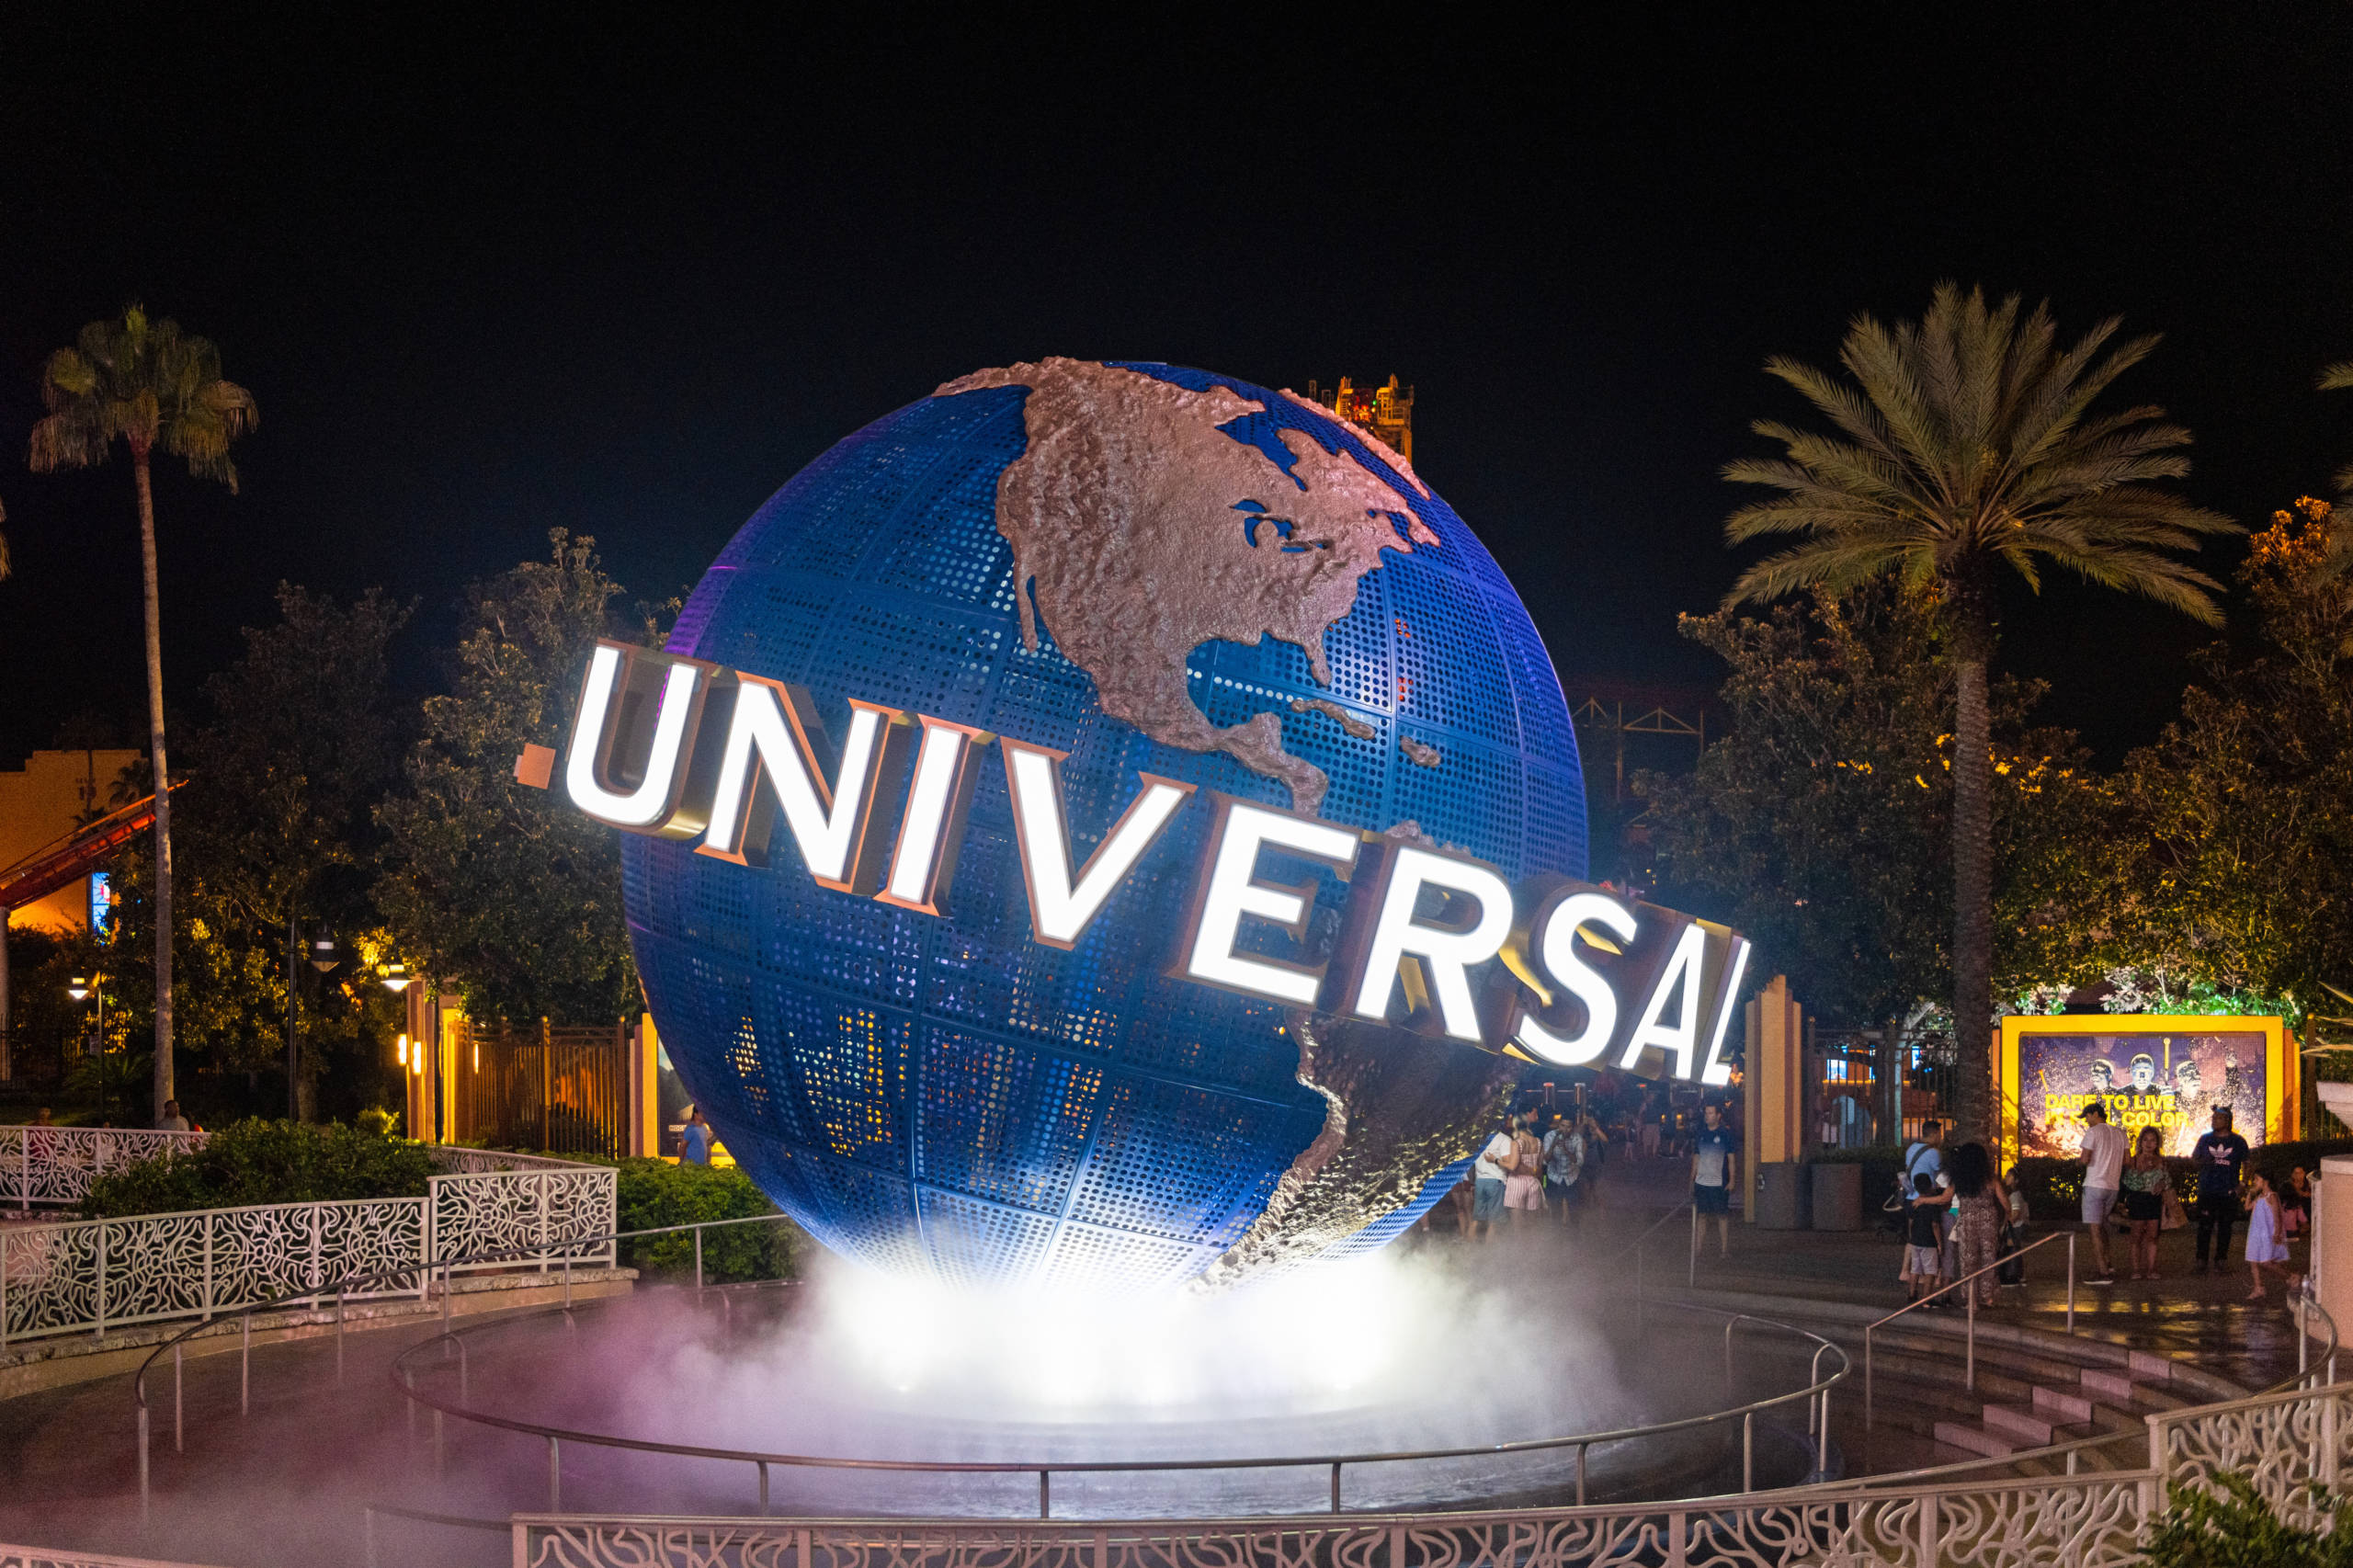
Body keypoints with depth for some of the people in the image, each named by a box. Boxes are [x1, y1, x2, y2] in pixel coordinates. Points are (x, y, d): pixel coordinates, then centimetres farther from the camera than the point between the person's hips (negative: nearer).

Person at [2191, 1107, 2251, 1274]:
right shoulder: (2205, 1139, 9)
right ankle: (2201, 1261, -1)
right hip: (2207, 1190, 0)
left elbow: (2246, 1165, 9)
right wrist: (2203, 1162, -7)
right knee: (2205, 1226, -4)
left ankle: (2221, 1259, 12)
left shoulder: (2238, 1141, 4)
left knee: (2225, 1227, 4)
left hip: (2228, 1192, 0)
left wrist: (2242, 1185, -2)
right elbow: (2194, 1159, 16)